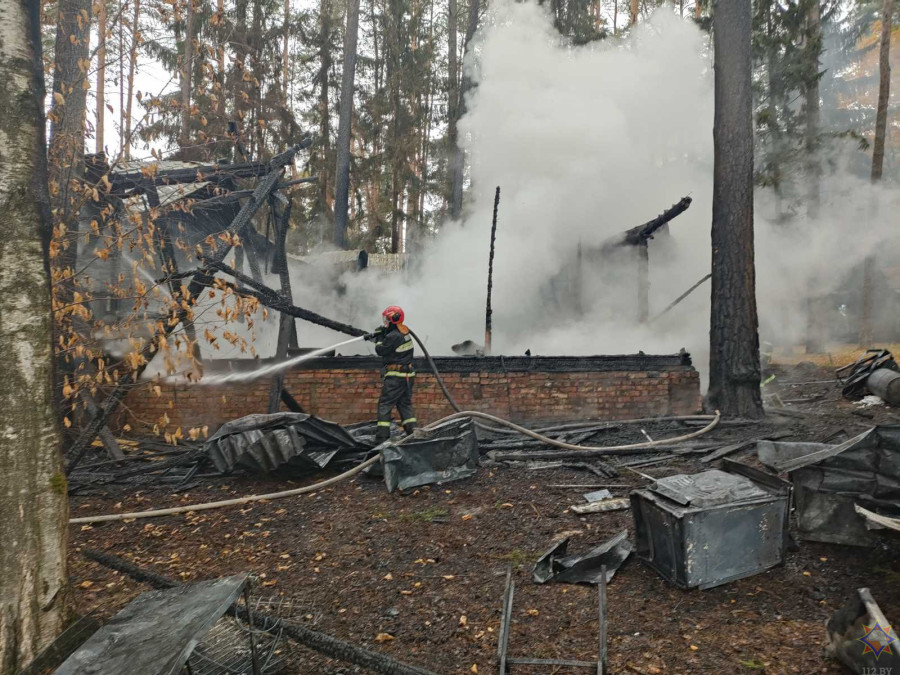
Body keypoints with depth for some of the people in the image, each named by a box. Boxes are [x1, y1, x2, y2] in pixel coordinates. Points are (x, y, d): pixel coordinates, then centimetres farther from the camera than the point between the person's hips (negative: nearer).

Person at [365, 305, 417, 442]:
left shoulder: (393, 336, -19)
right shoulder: (404, 332, 10)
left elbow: (380, 350, -8)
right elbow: (385, 341, 24)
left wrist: (379, 338, 4)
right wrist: (373, 337, 17)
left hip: (395, 376, -9)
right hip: (408, 375, 9)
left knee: (384, 405, -1)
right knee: (405, 404, 15)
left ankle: (382, 436, -1)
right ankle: (412, 431, 13)